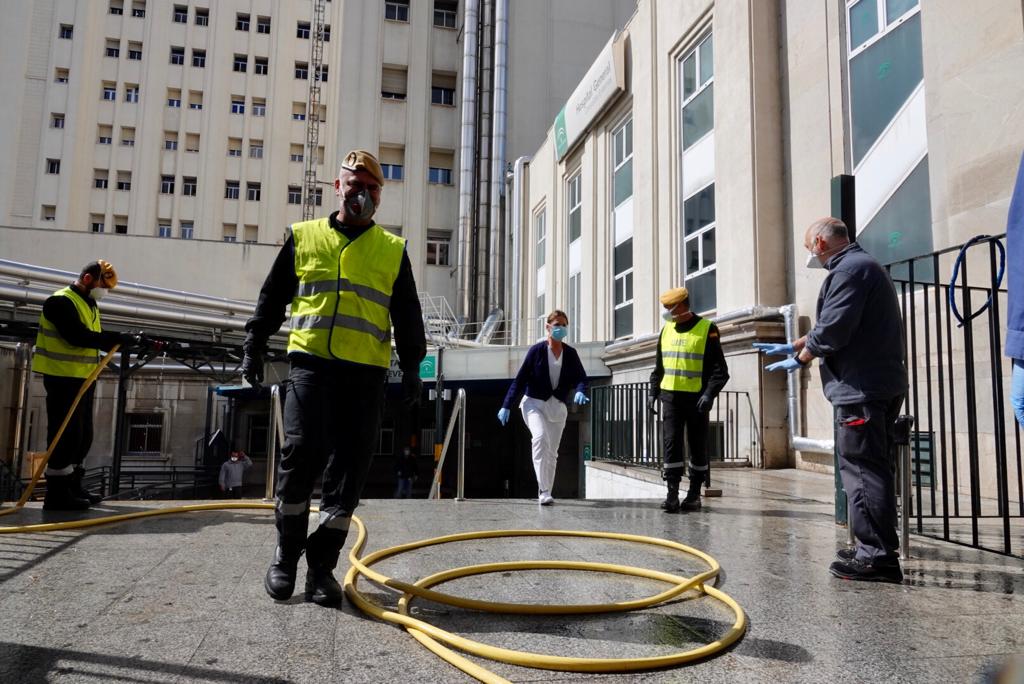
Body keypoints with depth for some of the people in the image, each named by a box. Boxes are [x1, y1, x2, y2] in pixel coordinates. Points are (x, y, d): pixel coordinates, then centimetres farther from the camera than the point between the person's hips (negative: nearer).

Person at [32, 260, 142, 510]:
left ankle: (72, 486, 25)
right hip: (63, 379, -10)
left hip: (83, 379, 10)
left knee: (83, 435, 14)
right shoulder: (60, 301, -13)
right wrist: (119, 338, -25)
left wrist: (126, 341, 0)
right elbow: (77, 337, -25)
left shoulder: (89, 304, 17)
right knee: (67, 435, -7)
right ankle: (56, 494, 0)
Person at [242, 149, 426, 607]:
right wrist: (254, 347, 10)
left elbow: (407, 316, 13)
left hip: (366, 372, 1)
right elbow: (272, 299, 17)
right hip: (310, 363, -1)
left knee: (349, 470, -1)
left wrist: (412, 365, 4)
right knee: (301, 452, -12)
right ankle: (286, 555, 10)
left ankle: (321, 565, 13)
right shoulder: (303, 237, 13)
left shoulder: (393, 250, 14)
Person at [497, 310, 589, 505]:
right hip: (534, 403, -4)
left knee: (552, 452, 6)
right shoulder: (537, 350, -6)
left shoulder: (571, 353, 4)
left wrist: (580, 392, -22)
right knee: (540, 438, -27)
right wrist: (506, 406, -6)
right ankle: (544, 491, -28)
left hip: (558, 406, 4)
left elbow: (581, 377, 2)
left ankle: (545, 494, 18)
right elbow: (520, 379, -4)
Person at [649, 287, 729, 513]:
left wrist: (709, 394, -19)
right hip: (670, 397, 4)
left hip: (696, 399, -4)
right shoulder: (666, 330, 12)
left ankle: (694, 494, 18)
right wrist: (653, 392, 9)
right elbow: (659, 366, 18)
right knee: (671, 443, -5)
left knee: (698, 447, 7)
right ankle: (672, 494, -3)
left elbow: (720, 369, -7)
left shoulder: (707, 329, -5)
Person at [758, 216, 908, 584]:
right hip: (881, 385, 11)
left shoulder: (849, 268, -12)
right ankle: (874, 548, 22)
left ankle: (877, 555, -5)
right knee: (872, 469, 14)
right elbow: (832, 327, 28)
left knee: (862, 470, -8)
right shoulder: (862, 265, 23)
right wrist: (794, 346, 28)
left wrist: (800, 359, -4)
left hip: (861, 388, -11)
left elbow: (832, 330, -19)